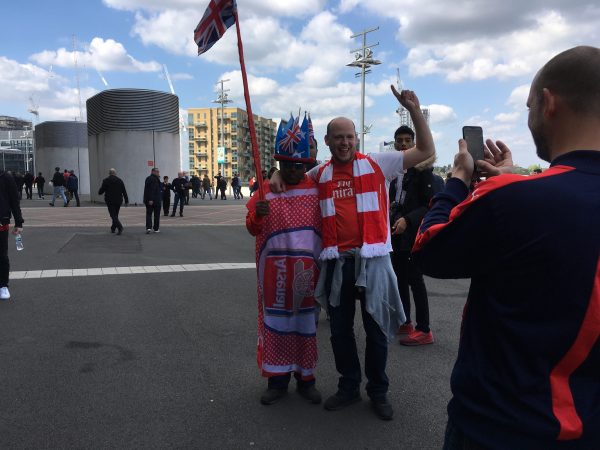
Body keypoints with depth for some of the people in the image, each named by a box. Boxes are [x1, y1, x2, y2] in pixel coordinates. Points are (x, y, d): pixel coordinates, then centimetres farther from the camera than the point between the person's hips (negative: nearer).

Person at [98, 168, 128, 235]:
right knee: (115, 215, 16)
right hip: (118, 201, 4)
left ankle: (120, 227, -24)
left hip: (110, 201, -3)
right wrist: (126, 201, 6)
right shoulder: (120, 180, 5)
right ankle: (113, 228, 24)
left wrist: (99, 192, 22)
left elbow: (101, 191, -2)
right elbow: (124, 192, 3)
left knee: (113, 215, -5)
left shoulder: (106, 180, -4)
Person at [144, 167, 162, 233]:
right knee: (156, 215, 5)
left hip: (148, 200, 6)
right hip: (156, 200, -6)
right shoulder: (155, 179, -13)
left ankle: (148, 227, -10)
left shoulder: (148, 178, 12)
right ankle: (156, 228, 10)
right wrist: (151, 199, -23)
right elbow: (152, 190, -21)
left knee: (149, 214, 6)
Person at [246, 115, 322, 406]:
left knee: (306, 322, 10)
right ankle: (277, 379, 21)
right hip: (275, 271, 0)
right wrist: (256, 215, -24)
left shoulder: (316, 190, 3)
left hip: (307, 270, 1)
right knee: (276, 322, 7)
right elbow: (253, 229, -2)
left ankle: (305, 378, 25)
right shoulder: (266, 191, 2)